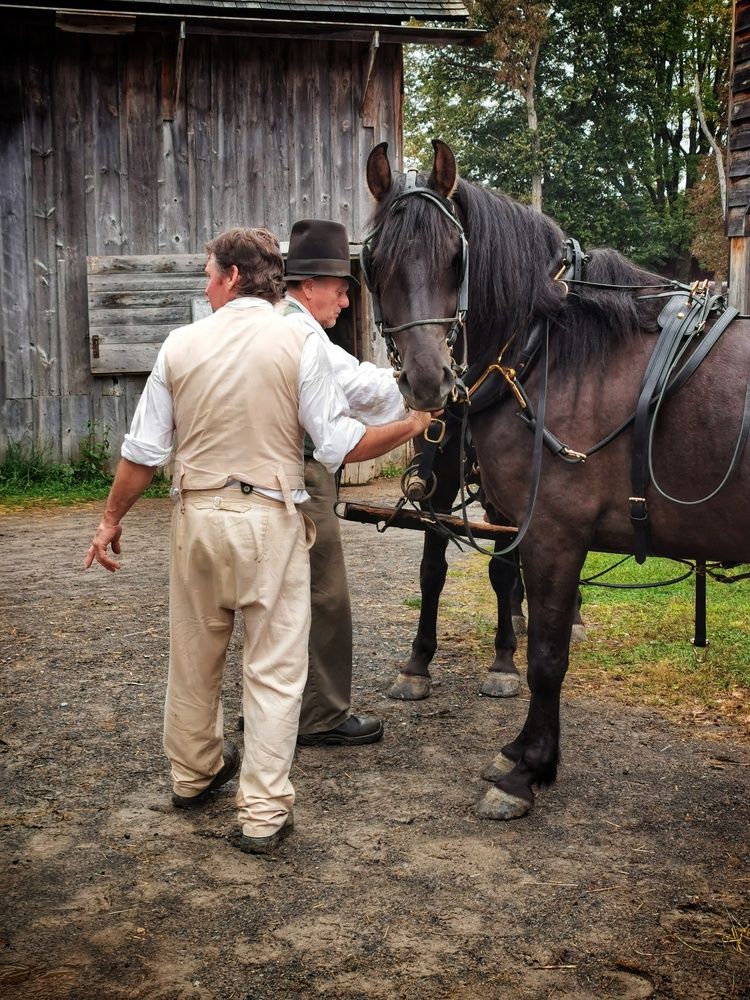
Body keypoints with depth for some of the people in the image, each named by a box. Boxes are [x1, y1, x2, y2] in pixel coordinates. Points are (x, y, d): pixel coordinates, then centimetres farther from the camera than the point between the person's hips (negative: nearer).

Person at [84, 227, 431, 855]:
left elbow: (143, 451, 2)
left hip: (198, 516, 3)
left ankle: (194, 774, 39)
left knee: (194, 656, 19)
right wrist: (413, 425, 3)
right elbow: (341, 447, -10)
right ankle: (264, 812, 8)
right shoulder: (300, 343, -8)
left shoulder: (182, 345, -1)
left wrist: (111, 520, 14)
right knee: (275, 668, 5)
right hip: (271, 520, -3)